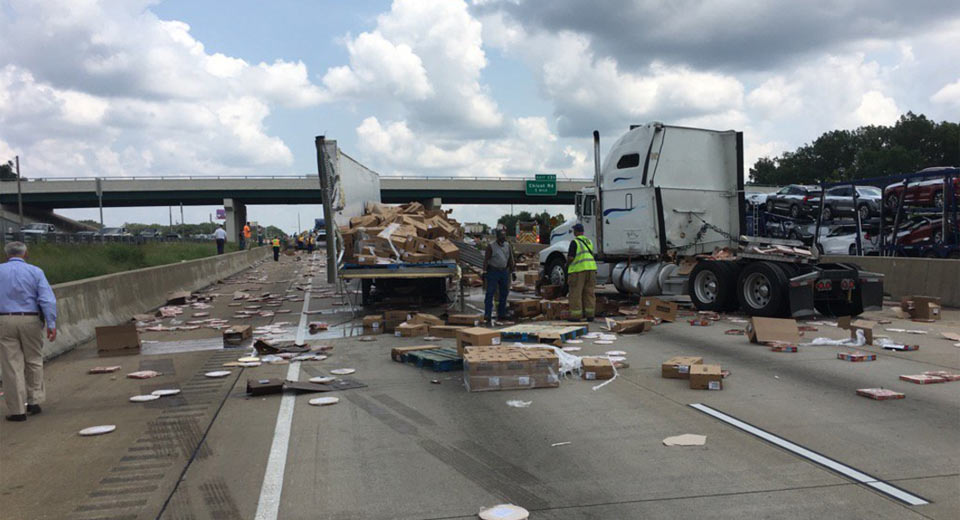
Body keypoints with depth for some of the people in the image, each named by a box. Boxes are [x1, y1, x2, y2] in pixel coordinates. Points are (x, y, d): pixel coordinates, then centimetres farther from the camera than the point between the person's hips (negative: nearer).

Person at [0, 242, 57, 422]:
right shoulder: (35, 271, 1)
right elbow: (47, 299, -9)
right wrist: (51, 324, -10)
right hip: (30, 320, 0)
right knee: (33, 361, 16)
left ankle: (17, 410, 6)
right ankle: (34, 401, 16)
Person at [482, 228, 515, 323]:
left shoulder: (508, 246, 9)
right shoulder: (491, 246, -5)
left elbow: (510, 259, 14)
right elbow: (486, 259, -8)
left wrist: (512, 271, 10)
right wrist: (484, 271, -16)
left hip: (504, 271, 5)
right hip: (493, 271, -5)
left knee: (504, 293, 8)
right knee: (490, 293, -8)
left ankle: (501, 314, 17)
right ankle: (487, 314, -9)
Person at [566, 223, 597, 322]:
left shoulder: (574, 242, -10)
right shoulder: (588, 241, 13)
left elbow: (570, 257, -13)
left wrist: (567, 264, 6)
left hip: (578, 270, -7)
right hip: (591, 268, 7)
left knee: (576, 293, -1)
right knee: (589, 292, 9)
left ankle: (576, 316, -2)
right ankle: (590, 315, 10)